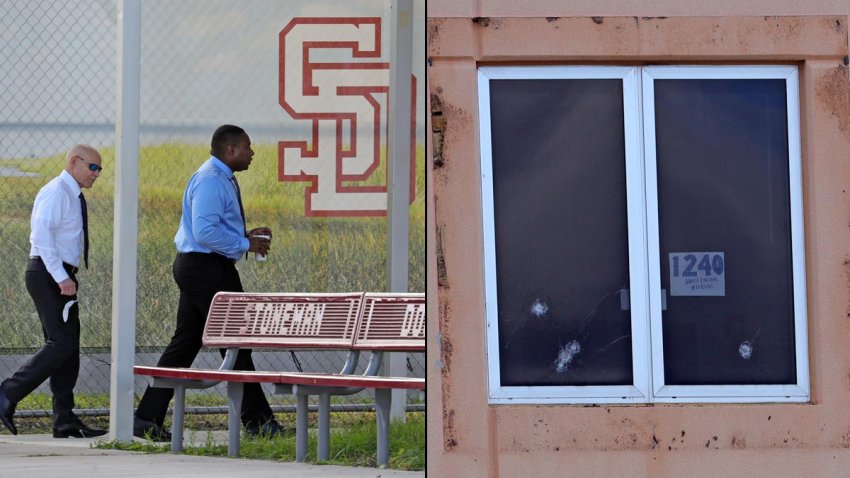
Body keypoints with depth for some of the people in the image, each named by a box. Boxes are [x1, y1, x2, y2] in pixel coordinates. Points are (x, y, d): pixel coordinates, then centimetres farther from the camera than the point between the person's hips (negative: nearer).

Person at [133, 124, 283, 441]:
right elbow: (205, 232, -24)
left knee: (184, 343, 9)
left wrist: (245, 237, 14)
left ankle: (148, 419, 9)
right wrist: (245, 244, -17)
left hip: (196, 269, 11)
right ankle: (256, 420, 2)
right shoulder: (210, 181, -16)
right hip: (207, 269, -11)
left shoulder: (222, 179, 18)